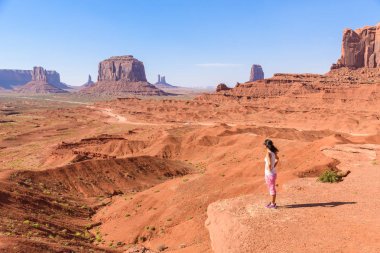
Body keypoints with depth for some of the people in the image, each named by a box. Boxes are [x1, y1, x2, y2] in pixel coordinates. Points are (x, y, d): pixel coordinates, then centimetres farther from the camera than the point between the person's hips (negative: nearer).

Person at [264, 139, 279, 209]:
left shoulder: (268, 153, -22)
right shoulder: (273, 152, 4)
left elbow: (269, 163, -31)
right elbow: (277, 159, 21)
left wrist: (269, 170, -16)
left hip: (269, 173, -9)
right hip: (273, 172, 9)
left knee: (272, 189, 4)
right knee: (271, 188, 20)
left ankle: (273, 204, 16)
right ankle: (272, 202, 33)